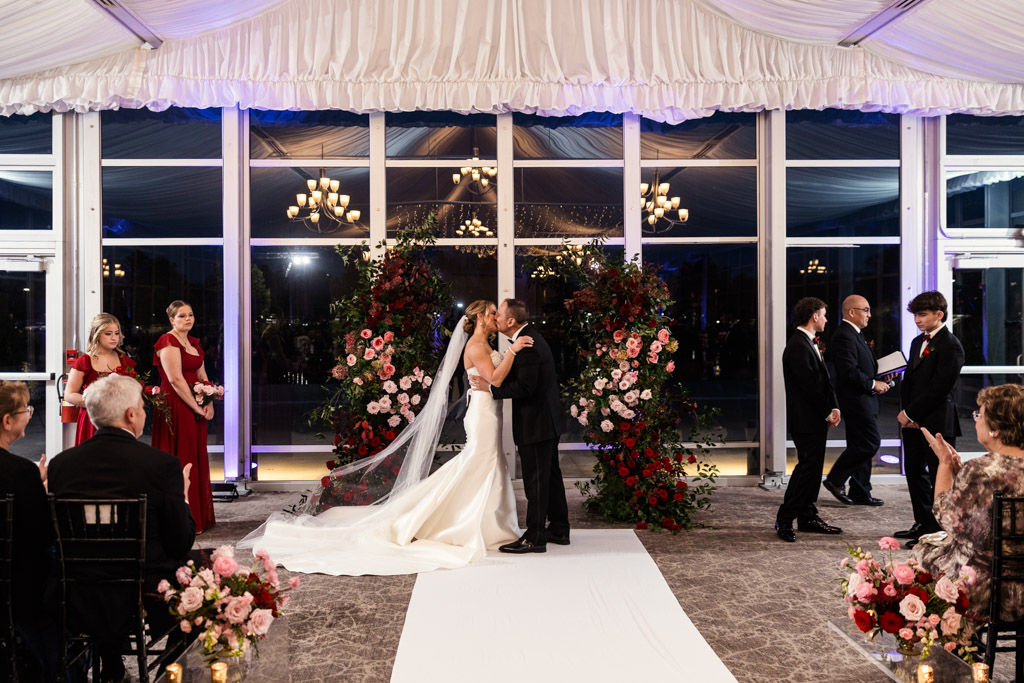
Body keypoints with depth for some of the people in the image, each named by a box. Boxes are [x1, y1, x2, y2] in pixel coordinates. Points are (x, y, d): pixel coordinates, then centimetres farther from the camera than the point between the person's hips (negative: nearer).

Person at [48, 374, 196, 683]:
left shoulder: (60, 463, -3)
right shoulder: (162, 464, -15)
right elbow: (181, 544, -8)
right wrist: (181, 498, 9)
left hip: (78, 605, 5)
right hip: (145, 599, -4)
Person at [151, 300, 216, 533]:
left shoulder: (193, 343, 16)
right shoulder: (168, 342, -11)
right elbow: (175, 379, -18)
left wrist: (208, 404, -1)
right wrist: (197, 408, -16)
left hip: (195, 408, 9)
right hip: (176, 407, -9)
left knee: (197, 459, 11)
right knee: (180, 461, -4)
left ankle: (198, 515, 20)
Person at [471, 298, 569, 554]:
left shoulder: (528, 345, -21)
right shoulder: (530, 337, 11)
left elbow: (524, 387, -26)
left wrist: (489, 387, -19)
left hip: (536, 424, -11)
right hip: (548, 419, 11)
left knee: (535, 481, -2)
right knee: (550, 475, 18)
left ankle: (534, 538, 7)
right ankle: (559, 529, 29)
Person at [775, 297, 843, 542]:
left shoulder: (810, 344, 16)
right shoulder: (798, 347, -18)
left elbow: (824, 380, 16)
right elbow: (810, 386, -20)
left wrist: (834, 407, 3)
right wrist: (827, 413, -11)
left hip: (817, 419, 10)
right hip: (806, 419, -10)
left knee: (813, 468, 13)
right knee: (807, 467, -9)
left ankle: (808, 517, 21)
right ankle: (784, 520, -3)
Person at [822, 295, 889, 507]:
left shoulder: (855, 334, 18)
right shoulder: (844, 337, -17)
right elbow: (850, 371, -25)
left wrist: (878, 380, 9)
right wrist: (873, 384, -16)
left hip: (863, 400, 11)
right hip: (856, 400, -11)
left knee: (861, 445, 12)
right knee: (870, 442, -10)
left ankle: (860, 493, 18)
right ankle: (835, 480, 0)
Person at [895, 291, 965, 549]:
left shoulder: (950, 346, -13)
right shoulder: (918, 342, 15)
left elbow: (939, 387, -17)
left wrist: (911, 413, -14)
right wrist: (905, 411, 0)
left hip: (937, 423, -9)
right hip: (914, 421, 9)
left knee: (939, 477, -1)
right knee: (914, 471, 14)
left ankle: (938, 531, 7)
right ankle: (924, 523, 27)